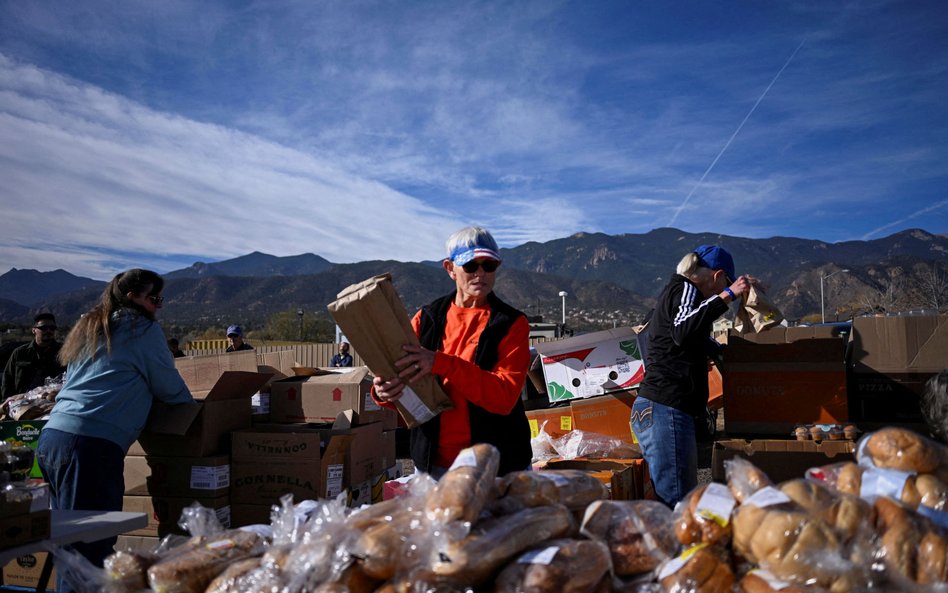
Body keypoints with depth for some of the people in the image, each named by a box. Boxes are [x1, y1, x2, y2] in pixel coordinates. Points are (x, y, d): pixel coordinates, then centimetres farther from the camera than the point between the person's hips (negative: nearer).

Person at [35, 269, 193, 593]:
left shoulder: (88, 328, 24)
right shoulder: (143, 329, 1)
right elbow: (169, 387, 5)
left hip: (51, 436, 8)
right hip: (91, 444, -8)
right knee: (90, 547, -6)